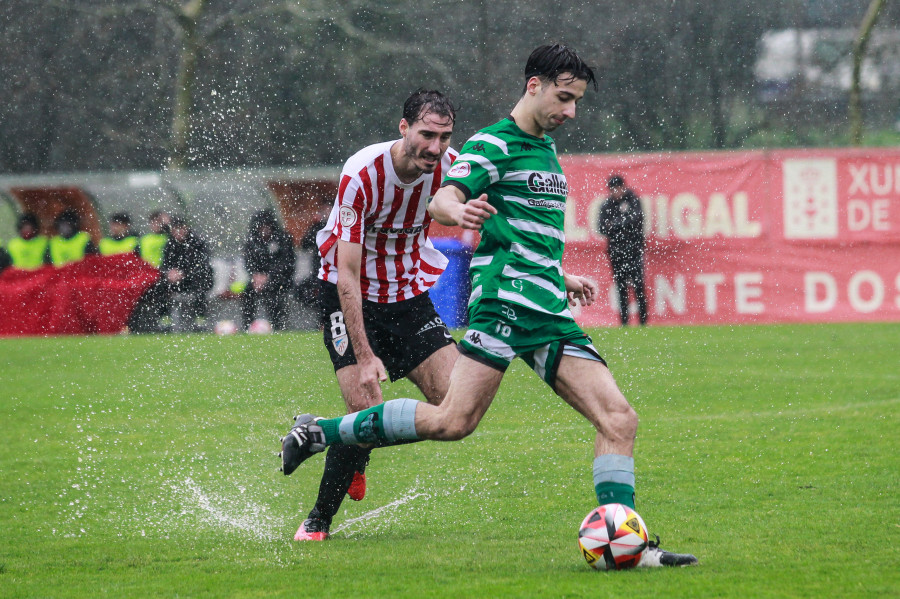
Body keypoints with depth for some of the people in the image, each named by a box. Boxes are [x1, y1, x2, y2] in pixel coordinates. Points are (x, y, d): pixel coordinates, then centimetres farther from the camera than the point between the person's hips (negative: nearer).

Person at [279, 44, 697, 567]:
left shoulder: (547, 149, 24)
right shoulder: (494, 144, -2)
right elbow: (442, 201, -17)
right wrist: (457, 211, -40)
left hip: (549, 309, 8)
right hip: (505, 295, -8)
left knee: (619, 419, -4)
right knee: (453, 421, -20)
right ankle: (320, 431, -7)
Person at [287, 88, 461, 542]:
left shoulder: (448, 166, -14)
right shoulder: (361, 174, -27)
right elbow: (347, 274, -27)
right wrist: (364, 356, -31)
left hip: (409, 294, 5)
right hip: (351, 296, -5)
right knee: (366, 409, -19)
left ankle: (356, 460, 17)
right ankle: (317, 522, 0)